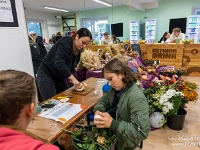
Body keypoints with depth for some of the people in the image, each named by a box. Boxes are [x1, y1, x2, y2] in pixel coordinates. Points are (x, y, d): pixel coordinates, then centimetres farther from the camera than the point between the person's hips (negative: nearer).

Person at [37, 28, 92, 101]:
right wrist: (73, 78, -34)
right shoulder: (65, 43, -22)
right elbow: (59, 63, -35)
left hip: (59, 77, 8)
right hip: (46, 76, -8)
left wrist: (72, 78, -9)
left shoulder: (78, 49, 2)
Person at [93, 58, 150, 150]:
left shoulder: (136, 98, -30)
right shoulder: (116, 89, -5)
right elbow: (103, 101, 6)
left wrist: (112, 123, -39)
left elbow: (142, 132, -34)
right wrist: (98, 111, -16)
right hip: (111, 133, 6)